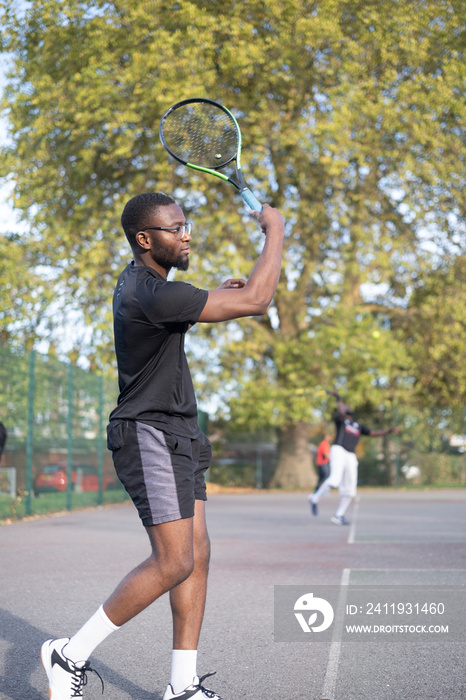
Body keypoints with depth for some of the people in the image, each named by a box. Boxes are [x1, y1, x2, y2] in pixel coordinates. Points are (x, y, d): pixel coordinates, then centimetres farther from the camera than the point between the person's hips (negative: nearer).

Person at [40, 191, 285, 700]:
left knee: (197, 555, 4)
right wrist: (275, 231, -12)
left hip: (178, 435, 10)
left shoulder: (139, 281, 12)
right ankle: (71, 654, 0)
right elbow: (256, 301, -24)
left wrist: (216, 296, 17)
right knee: (174, 562, -12)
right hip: (149, 435, -10)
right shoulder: (151, 294, -22)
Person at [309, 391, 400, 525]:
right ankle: (315, 498, -6)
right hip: (338, 451, -6)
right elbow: (341, 413, -13)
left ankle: (338, 516, 11)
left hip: (351, 457, 6)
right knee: (335, 480, -26)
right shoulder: (340, 420, 10)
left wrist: (389, 431, 12)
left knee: (349, 489, 2)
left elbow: (374, 433, 23)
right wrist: (339, 399, -3)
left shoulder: (358, 426, 26)